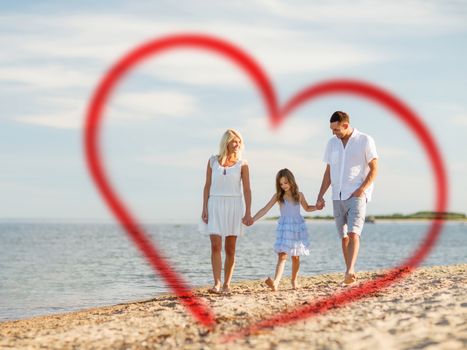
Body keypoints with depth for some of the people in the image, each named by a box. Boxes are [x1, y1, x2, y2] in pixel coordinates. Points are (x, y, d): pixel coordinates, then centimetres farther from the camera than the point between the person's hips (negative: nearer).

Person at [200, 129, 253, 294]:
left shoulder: (242, 164, 4)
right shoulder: (213, 161, 7)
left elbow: (247, 190, 1)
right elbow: (207, 186, 7)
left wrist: (248, 212, -7)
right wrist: (204, 208, -1)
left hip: (233, 206, 0)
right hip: (215, 205, 0)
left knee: (230, 248, 3)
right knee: (215, 245, -12)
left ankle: (227, 284, 10)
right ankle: (216, 283, -15)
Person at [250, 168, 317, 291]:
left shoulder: (299, 195, 4)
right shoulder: (278, 196, 0)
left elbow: (307, 208, 21)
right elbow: (265, 209, -2)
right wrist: (252, 219, -9)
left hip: (298, 227, 2)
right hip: (284, 227, -2)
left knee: (295, 256, 8)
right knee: (282, 256, -15)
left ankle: (294, 281, 26)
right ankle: (276, 282, -30)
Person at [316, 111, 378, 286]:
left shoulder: (365, 140, -2)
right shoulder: (332, 143, 12)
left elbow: (374, 169, -4)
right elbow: (328, 172, 16)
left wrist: (361, 189, -16)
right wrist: (320, 196, 8)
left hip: (357, 195, -5)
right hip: (338, 197, 5)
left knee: (353, 233, -20)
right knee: (344, 237, 6)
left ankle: (350, 271, -30)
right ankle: (350, 276, 12)